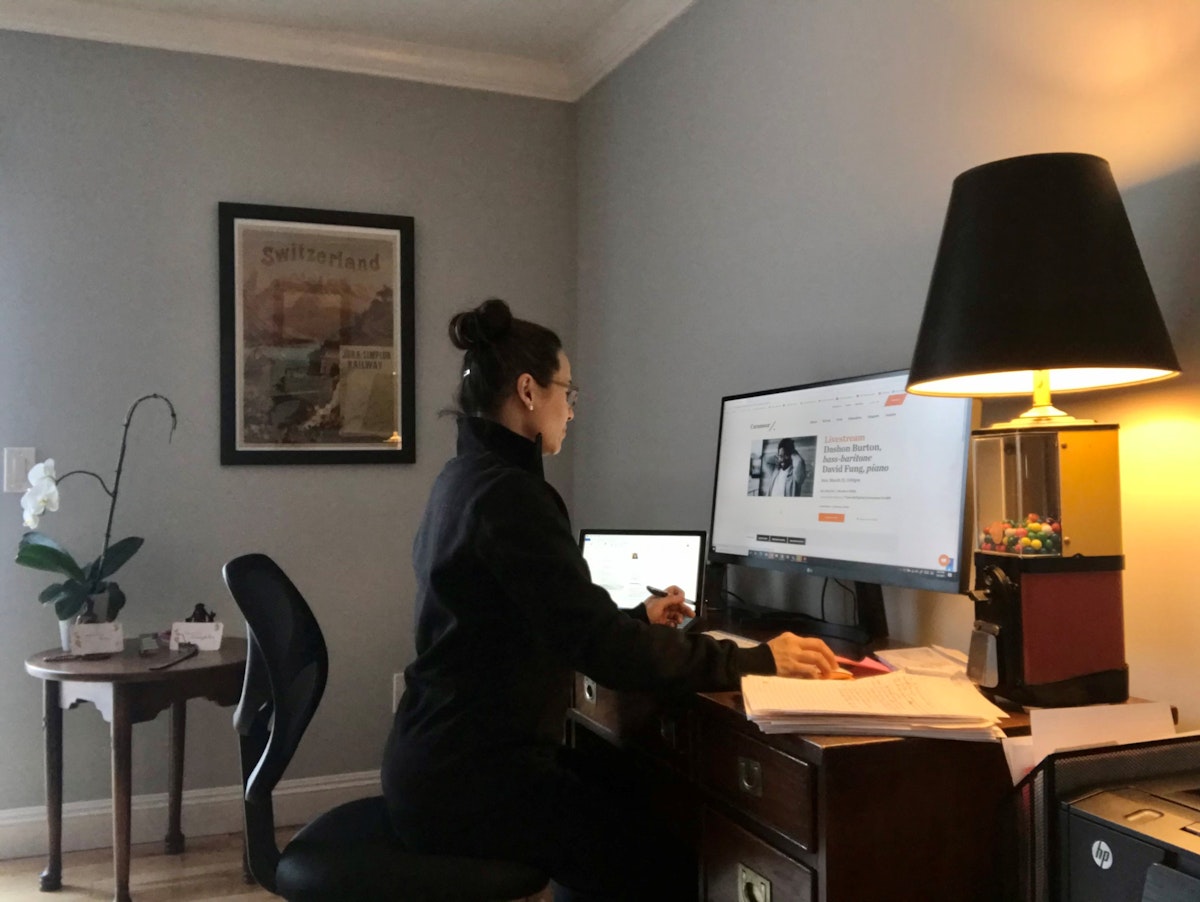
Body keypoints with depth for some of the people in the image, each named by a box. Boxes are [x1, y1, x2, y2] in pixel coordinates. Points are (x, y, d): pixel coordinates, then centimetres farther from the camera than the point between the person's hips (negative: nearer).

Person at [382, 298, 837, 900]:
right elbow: (601, 648, -27)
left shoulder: (465, 479, 11)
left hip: (438, 759, 10)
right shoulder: (508, 493, -21)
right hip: (474, 776, -10)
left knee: (632, 811, 19)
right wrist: (755, 661, -19)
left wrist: (638, 619, 26)